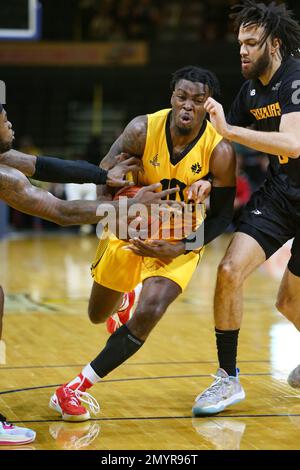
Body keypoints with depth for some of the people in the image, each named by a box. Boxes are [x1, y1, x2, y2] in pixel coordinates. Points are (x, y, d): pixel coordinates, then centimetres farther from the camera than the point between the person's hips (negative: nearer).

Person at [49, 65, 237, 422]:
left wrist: (178, 248, -21)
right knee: (98, 315, 14)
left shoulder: (219, 151, -21)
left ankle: (75, 389, -14)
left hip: (180, 242, -2)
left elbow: (222, 215, -12)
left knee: (149, 312, -24)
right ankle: (121, 293, 55)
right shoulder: (143, 129, -20)